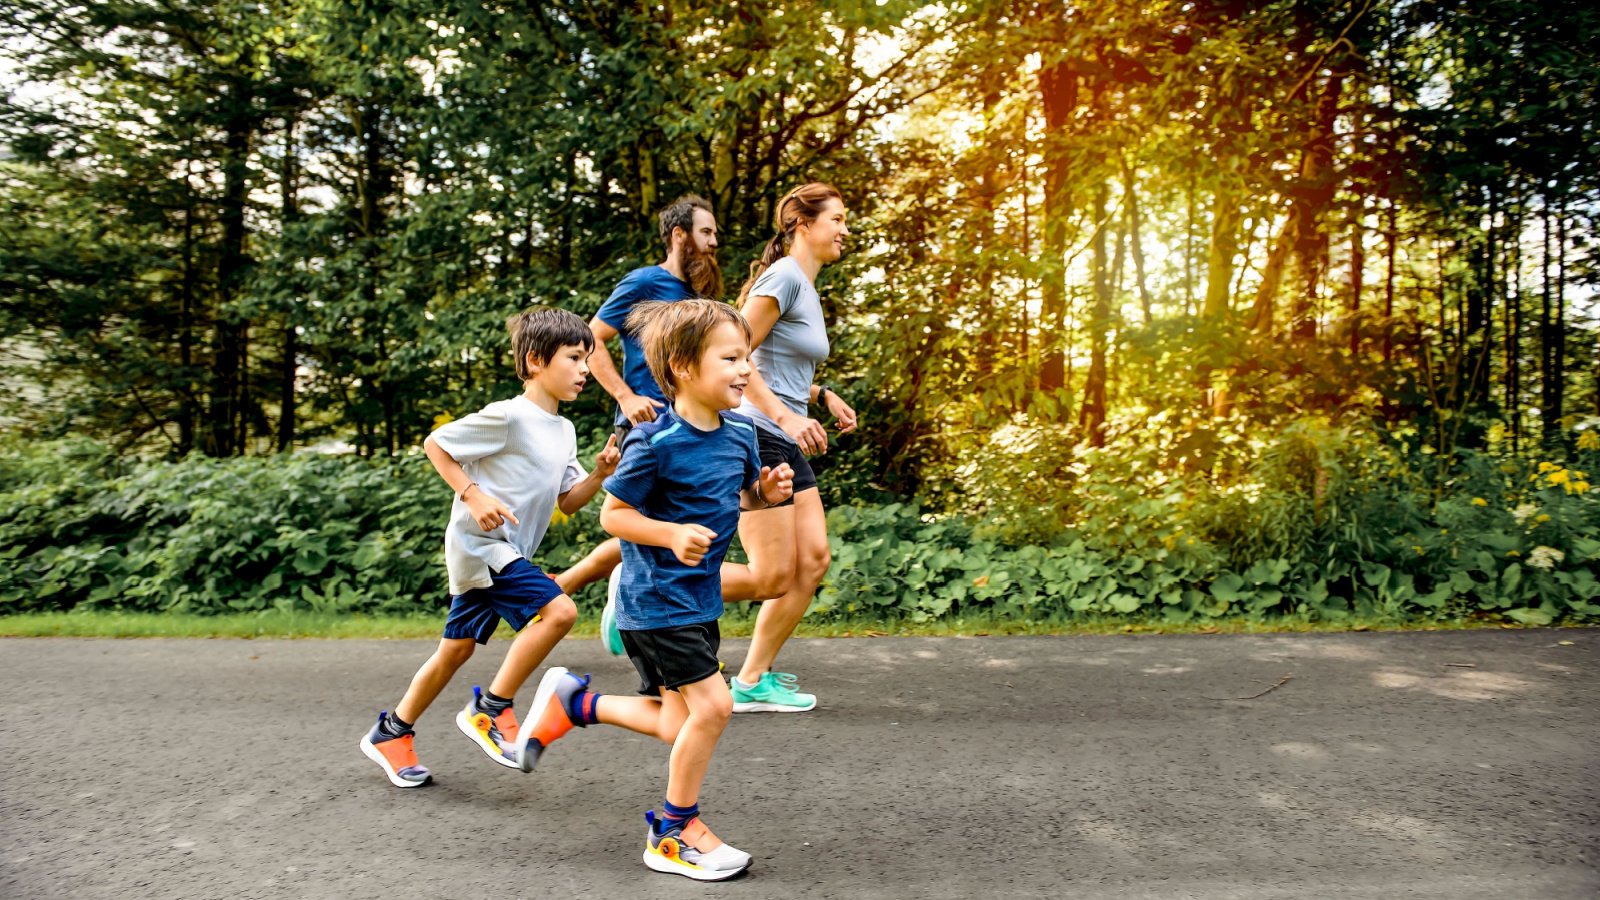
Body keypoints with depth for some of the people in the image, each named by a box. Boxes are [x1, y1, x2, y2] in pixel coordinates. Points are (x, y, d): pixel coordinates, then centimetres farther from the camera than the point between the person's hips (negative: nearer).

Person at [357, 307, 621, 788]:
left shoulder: (563, 430, 10)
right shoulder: (508, 416, -16)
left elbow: (568, 502, 12)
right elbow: (435, 444, -10)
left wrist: (599, 474, -5)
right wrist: (474, 495, -18)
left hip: (507, 551, 9)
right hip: (480, 544, -9)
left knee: (456, 649, 15)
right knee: (558, 610, -22)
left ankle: (391, 733, 32)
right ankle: (490, 709, -7)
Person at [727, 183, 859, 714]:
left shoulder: (808, 289, 18)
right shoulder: (784, 276, -11)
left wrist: (823, 396, 14)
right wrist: (785, 416, -24)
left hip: (787, 446, 10)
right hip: (754, 437, -10)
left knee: (814, 561, 5)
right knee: (774, 573, -7)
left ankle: (755, 678, 14)